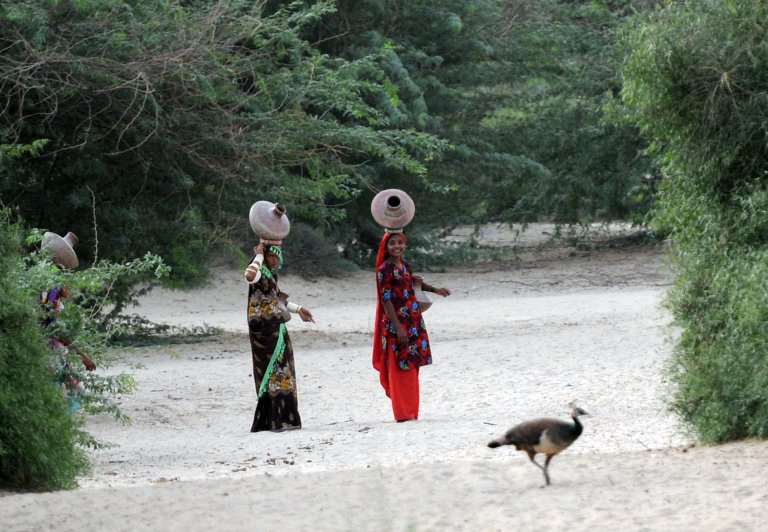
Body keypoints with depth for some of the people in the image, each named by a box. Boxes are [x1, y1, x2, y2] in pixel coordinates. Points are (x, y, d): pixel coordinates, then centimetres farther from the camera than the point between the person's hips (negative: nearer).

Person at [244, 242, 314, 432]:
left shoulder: (271, 274, 15)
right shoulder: (260, 273, -12)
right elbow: (249, 275, -39)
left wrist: (297, 309, 25)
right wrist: (259, 256, -23)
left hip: (277, 331, 9)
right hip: (264, 331, -9)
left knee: (282, 374, 11)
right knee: (271, 374, -9)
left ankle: (281, 419, 16)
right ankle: (270, 421, -8)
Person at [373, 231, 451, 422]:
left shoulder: (404, 265, 10)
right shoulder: (385, 269, -13)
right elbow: (386, 300, -17)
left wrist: (434, 290, 30)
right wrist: (398, 327, -21)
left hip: (413, 322, 8)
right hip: (397, 322, -8)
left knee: (412, 369, 11)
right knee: (401, 369, -4)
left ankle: (411, 411, 17)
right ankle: (403, 413, 0)